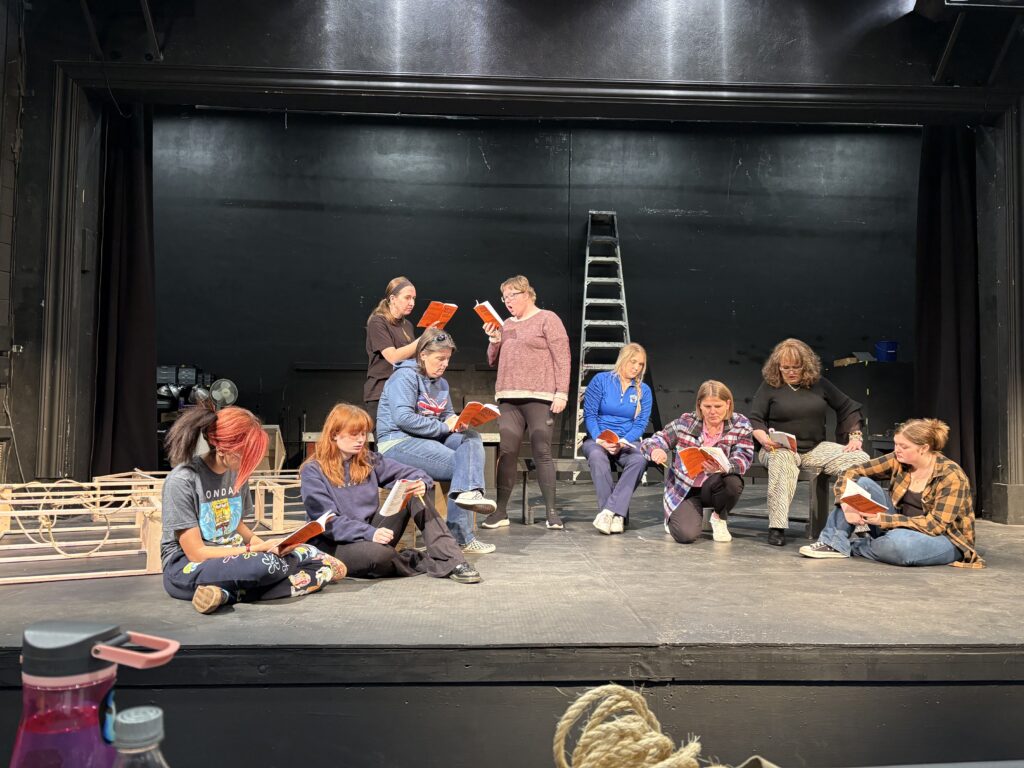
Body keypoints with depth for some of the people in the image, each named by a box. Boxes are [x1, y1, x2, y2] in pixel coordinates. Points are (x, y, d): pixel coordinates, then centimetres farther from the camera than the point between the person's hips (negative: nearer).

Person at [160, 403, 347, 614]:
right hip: (186, 568, -8)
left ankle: (228, 593, -21)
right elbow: (196, 553, -17)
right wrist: (257, 549, -17)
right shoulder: (182, 481, -17)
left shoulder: (237, 473, 3)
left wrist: (266, 545, -2)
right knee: (265, 564, -37)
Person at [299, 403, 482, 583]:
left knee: (415, 494, -11)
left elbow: (411, 474, 4)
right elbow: (327, 521, -18)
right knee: (379, 554, -38)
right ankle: (429, 563, -10)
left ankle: (451, 560, -22)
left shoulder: (367, 460, 7)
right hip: (336, 544, -6)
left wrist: (422, 483, -20)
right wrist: (369, 533, -30)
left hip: (373, 533, 6)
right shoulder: (312, 472, -8)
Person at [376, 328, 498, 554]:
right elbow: (403, 418, -22)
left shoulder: (441, 382, 18)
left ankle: (467, 492, -34)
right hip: (397, 444, -8)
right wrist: (443, 426, -16)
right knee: (458, 464, -22)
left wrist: (457, 422, -6)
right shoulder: (404, 377, -9)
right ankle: (461, 538, -24)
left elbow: (447, 415, 20)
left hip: (430, 439, 8)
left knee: (471, 438, -16)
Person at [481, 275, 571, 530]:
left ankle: (551, 511, -1)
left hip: (538, 397, -5)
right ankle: (501, 511, 2)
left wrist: (561, 393, -12)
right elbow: (494, 361, 23)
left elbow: (562, 358, -5)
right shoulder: (506, 324, 20)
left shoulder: (547, 319, 2)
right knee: (506, 452, -1)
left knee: (542, 452, -6)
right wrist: (494, 339, 5)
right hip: (508, 398, 5)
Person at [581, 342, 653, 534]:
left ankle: (609, 511, -39)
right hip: (597, 439, -2)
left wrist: (622, 442, -16)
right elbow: (589, 415, -3)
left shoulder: (644, 391, 10)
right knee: (597, 456, -38)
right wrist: (601, 440, -18)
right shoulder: (600, 380, 2)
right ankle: (618, 514, -38)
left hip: (627, 441, 2)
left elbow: (640, 424, 3)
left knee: (640, 459, -33)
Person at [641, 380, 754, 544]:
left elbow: (743, 458, -18)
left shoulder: (740, 424, -7)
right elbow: (650, 442, -7)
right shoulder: (685, 423, -9)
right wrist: (655, 451, -33)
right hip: (684, 489, -1)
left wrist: (723, 467, -42)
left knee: (733, 483, -35)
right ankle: (675, 517, 15)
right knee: (687, 535, -26)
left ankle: (720, 518, 0)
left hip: (713, 487, 1)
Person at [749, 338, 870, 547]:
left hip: (816, 449, 4)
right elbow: (755, 420, -1)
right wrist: (765, 439, -21)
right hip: (780, 449, -4)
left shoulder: (819, 383, 13)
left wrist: (855, 436, 6)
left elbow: (848, 408, 19)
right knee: (782, 462, -41)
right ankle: (776, 528, -42)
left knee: (860, 459, -19)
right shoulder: (769, 386, 4)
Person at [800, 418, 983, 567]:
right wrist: (847, 505, -25)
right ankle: (834, 543, -16)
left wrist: (885, 519, -31)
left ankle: (854, 548, -9)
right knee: (862, 483, -12)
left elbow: (936, 525, -23)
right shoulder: (897, 461, -6)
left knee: (898, 541, -40)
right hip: (900, 527, 5)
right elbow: (850, 473, -5)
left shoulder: (951, 476, -19)